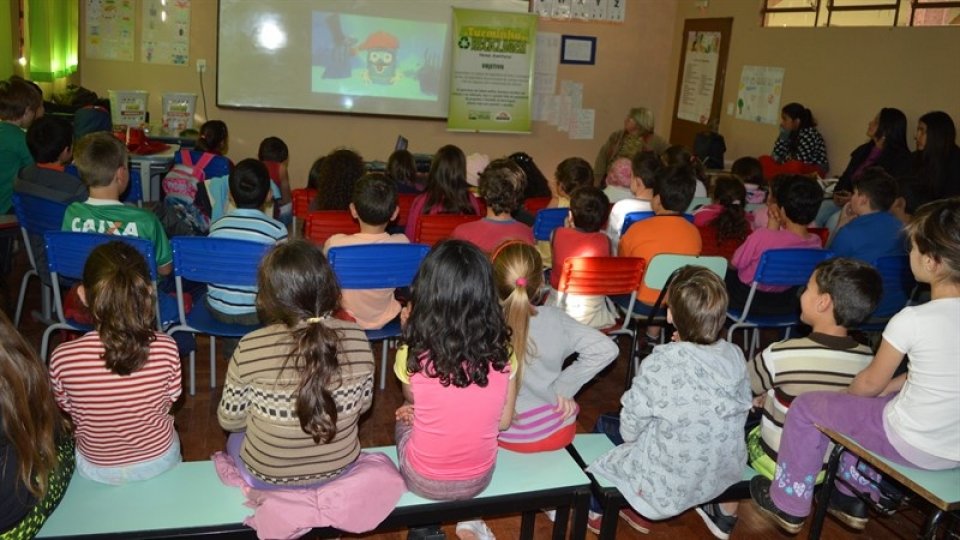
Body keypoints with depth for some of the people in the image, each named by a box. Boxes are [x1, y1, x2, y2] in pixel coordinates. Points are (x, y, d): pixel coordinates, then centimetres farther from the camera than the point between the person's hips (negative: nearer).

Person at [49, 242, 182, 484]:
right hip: (159, 460, 0)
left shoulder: (63, 358, -29)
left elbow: (68, 409, -9)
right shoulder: (165, 348, -29)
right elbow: (169, 401, -10)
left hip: (97, 469, 1)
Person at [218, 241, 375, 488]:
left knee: (235, 437, 31)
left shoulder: (251, 348, -27)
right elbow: (363, 404, -4)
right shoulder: (356, 338, -19)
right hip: (339, 468, 3)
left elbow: (230, 420, -11)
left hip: (268, 477, -2)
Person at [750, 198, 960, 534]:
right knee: (865, 404, 31)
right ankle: (854, 495, 41)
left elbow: (871, 382, -9)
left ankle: (788, 505, 23)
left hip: (914, 446, -7)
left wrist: (844, 395, 12)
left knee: (805, 407, 9)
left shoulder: (912, 319, -24)